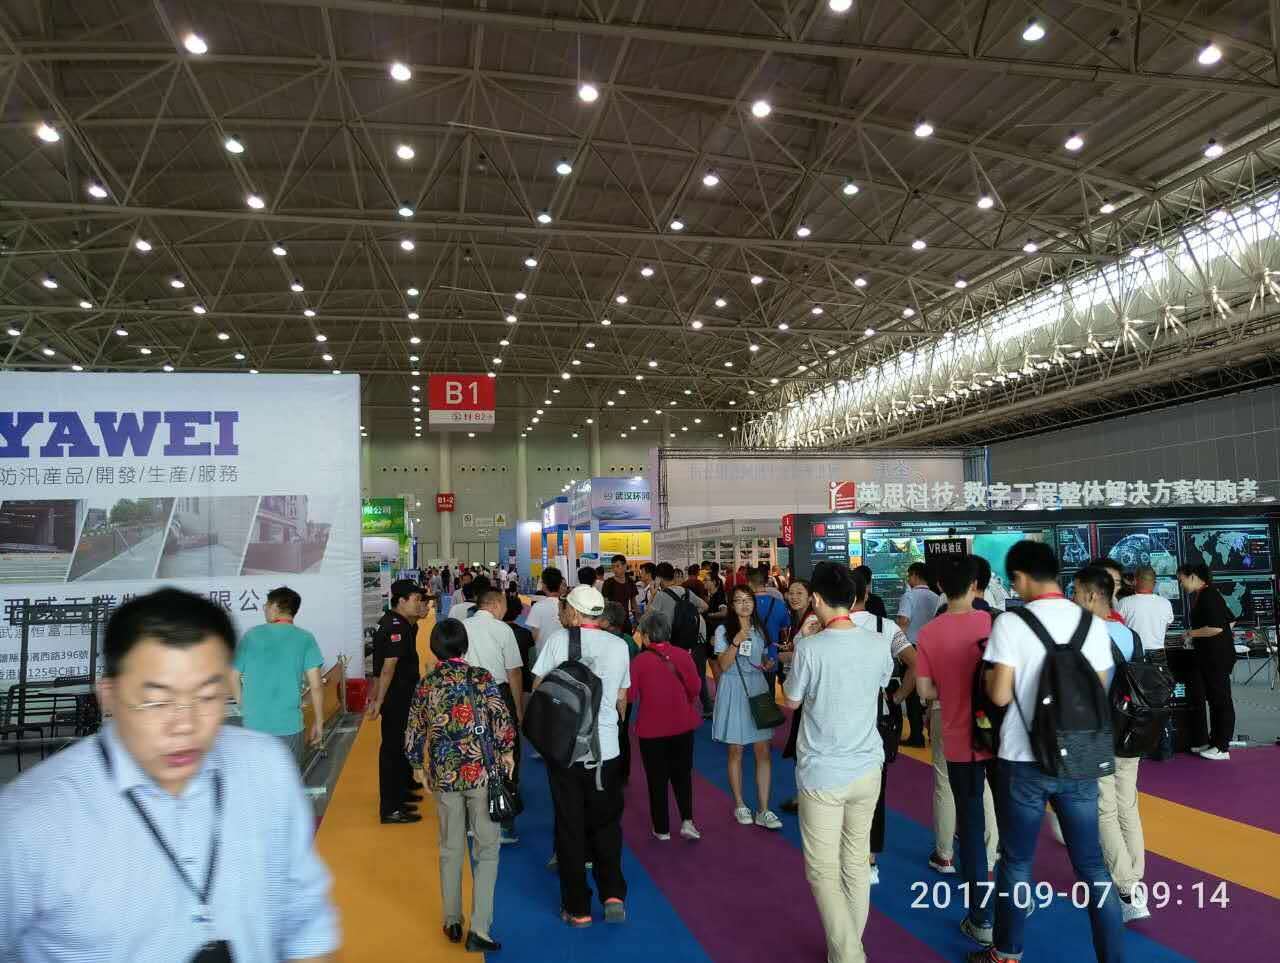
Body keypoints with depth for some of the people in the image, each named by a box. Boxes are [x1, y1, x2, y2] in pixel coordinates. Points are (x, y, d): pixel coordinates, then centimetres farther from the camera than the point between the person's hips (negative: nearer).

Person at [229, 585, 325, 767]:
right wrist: (318, 722, 2)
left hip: (254, 725, 2)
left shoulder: (252, 635, 0)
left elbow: (234, 678, 4)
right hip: (289, 725, -2)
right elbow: (315, 686, -8)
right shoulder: (305, 639, -5)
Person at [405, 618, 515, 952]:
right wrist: (507, 752, 5)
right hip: (481, 771, -2)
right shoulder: (481, 677, -8)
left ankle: (452, 922, 28)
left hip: (444, 775, 3)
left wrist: (418, 766, 19)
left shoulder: (425, 684, 0)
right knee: (487, 849, 7)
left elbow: (414, 733, 4)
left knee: (450, 850, 17)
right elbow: (502, 718, -11)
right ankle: (479, 928, 2)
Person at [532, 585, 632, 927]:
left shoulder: (558, 640, -7)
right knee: (606, 825, 17)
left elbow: (537, 688, -2)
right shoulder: (618, 646, -1)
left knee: (570, 828, 10)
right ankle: (613, 895, 9)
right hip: (606, 748, 1)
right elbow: (621, 699, 7)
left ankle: (577, 908, 15)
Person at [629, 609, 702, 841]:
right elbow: (694, 688, -1)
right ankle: (687, 821, 7)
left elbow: (630, 696, -11)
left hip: (653, 728, -2)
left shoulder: (639, 661, -16)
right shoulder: (683, 655, -8)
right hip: (683, 725, 2)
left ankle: (662, 829, 20)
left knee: (657, 778, 12)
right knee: (682, 774, 18)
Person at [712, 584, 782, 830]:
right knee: (736, 752, 6)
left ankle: (763, 811, 4)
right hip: (734, 690, -3)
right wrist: (737, 640, -23)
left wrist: (769, 665, -2)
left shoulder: (760, 630, 10)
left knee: (763, 751, -1)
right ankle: (740, 806, 21)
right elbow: (723, 665, -12)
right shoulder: (723, 631, -3)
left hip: (758, 689, 3)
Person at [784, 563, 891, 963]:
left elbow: (791, 702, -3)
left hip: (822, 773, -5)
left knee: (823, 870, 5)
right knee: (857, 861, 18)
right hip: (867, 768, 5)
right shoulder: (876, 644, -4)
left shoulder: (810, 648, -18)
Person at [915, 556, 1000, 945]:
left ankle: (981, 918, 14)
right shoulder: (995, 623, -9)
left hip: (959, 740, 0)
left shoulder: (928, 634, -8)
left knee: (971, 826, 8)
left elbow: (925, 690, -6)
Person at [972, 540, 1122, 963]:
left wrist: (988, 672, 4)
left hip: (1024, 761, -3)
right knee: (1092, 865, 13)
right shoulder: (1093, 624, 0)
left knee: (1016, 862, 12)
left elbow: (1000, 694, -15)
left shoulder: (1010, 623, -13)